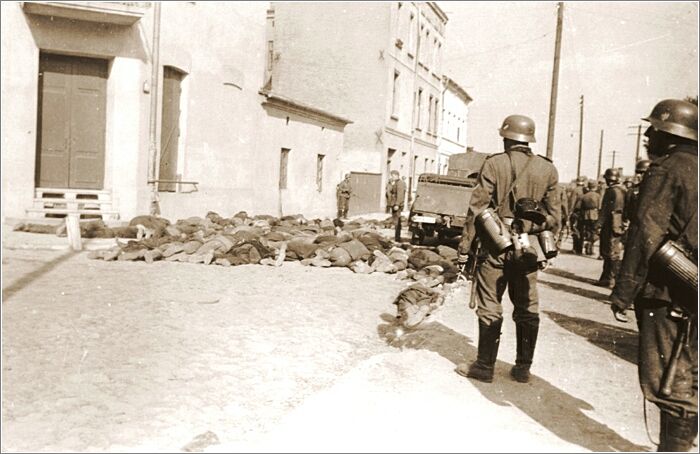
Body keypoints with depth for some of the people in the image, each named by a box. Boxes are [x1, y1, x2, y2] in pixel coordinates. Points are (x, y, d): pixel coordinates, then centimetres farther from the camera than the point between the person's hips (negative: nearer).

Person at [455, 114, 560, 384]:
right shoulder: (548, 169, 4)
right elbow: (553, 216, 6)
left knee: (490, 307, 4)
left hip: (495, 245, -3)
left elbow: (477, 209, -10)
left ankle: (485, 366, 11)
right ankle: (523, 368, 20)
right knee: (527, 309, 13)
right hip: (528, 248, 4)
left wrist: (465, 247, -5)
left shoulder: (494, 164, -7)